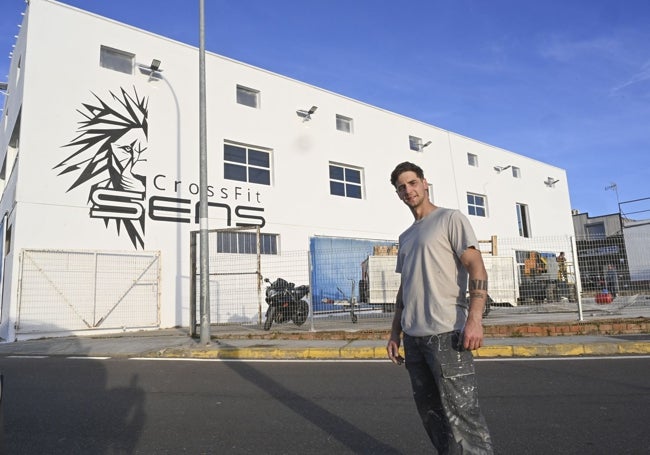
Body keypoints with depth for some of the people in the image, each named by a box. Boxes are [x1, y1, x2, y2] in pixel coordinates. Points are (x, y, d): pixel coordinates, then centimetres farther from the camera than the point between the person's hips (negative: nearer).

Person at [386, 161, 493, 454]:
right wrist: (395, 333, 16)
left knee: (461, 413, -6)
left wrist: (474, 318, -21)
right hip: (413, 337, 7)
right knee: (430, 413, 12)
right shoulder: (405, 237, 21)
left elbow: (476, 269, -9)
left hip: (446, 333, -7)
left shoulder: (450, 219, 1)